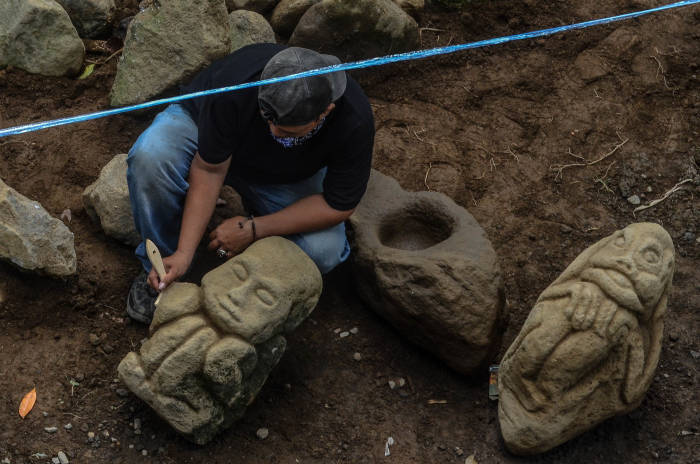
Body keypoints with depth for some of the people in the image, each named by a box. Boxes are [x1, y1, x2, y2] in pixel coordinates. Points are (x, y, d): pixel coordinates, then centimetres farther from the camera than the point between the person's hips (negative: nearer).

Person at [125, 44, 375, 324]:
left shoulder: (354, 121, -34)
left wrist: (253, 229, -25)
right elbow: (209, 168, -28)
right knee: (150, 157, -35)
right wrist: (185, 253, -32)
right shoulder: (236, 84, -38)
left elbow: (338, 204, -23)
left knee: (323, 251, -26)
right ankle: (159, 266, -10)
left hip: (285, 176, 1)